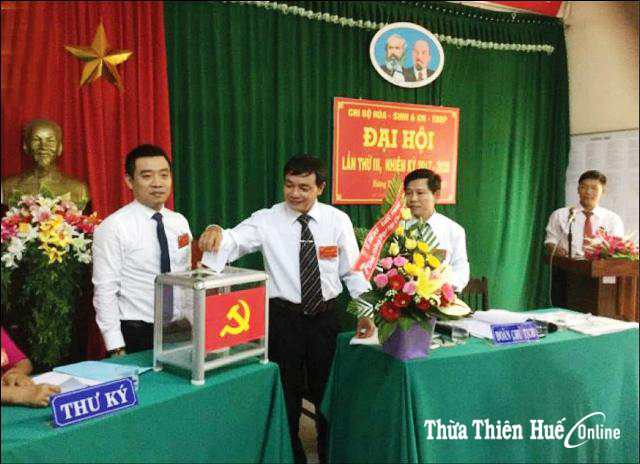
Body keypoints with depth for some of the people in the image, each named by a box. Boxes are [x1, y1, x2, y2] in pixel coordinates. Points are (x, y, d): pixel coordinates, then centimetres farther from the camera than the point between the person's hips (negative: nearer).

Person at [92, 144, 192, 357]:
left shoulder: (180, 222, 5)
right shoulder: (113, 227, -12)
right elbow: (105, 291, -12)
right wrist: (116, 347, -15)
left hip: (179, 330, 5)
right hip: (136, 333, -5)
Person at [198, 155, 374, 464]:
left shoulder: (338, 220, -2)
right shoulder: (266, 220, -8)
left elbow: (353, 270, 2)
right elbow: (236, 241, -24)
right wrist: (218, 235, -45)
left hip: (325, 315, 2)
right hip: (284, 317, -1)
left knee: (326, 388, 19)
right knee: (286, 390, 12)